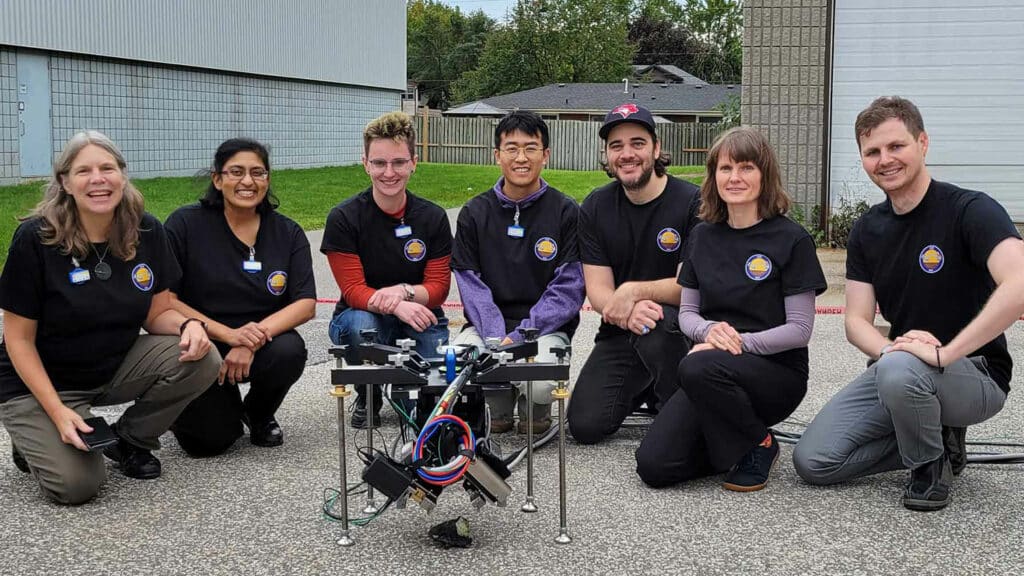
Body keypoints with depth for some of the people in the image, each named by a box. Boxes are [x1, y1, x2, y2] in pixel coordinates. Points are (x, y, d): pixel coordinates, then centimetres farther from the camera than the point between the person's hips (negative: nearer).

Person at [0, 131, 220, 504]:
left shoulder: (147, 232, -7)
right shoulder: (35, 239, -19)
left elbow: (157, 313, 2)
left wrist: (188, 325, -23)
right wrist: (58, 412, -23)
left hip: (117, 368, 4)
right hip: (39, 381, -4)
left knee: (201, 360, -20)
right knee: (77, 483, -24)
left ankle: (129, 440, 3)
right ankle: (37, 440, 11)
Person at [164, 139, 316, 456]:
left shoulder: (287, 233, 1)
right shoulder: (185, 224, -7)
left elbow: (306, 305, -7)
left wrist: (251, 341, -23)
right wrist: (229, 334, -23)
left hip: (261, 346, 2)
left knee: (289, 351, -31)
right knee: (210, 439, -21)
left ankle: (259, 414, 3)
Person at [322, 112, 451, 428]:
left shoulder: (433, 217, -4)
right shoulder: (343, 218, -11)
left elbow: (438, 287, -4)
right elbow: (353, 290, -15)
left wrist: (404, 291, -27)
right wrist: (395, 307, -35)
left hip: (418, 316, 2)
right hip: (361, 315, -2)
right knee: (362, 326, -37)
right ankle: (367, 399, -5)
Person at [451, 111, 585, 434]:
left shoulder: (567, 213, -1)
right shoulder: (474, 213, 7)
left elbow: (568, 290, -7)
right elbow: (471, 286, 0)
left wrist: (519, 337, -17)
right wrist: (495, 338, -17)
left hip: (546, 327, -2)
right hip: (488, 324, 2)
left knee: (540, 383, -33)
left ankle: (534, 409, 8)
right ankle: (499, 404, 8)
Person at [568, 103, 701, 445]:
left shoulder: (692, 202, -13)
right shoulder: (595, 208, 1)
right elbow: (597, 291, -5)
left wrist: (634, 291, -29)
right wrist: (630, 312, -28)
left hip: (681, 328, -4)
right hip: (620, 335, 4)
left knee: (656, 323, -39)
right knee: (584, 426, -12)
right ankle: (644, 390, 21)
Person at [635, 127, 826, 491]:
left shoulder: (791, 239, -6)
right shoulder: (702, 236, 9)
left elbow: (800, 330, -8)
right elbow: (686, 312, 11)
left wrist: (741, 342, -20)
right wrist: (709, 330, -12)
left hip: (778, 371, -4)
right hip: (712, 374, 4)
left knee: (699, 368, -38)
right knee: (653, 465, -17)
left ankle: (758, 445, -9)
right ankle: (730, 444, 13)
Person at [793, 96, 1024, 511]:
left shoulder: (970, 210, -16)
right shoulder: (867, 231, 5)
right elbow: (857, 321, 2)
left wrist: (943, 353, -35)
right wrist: (890, 348, -22)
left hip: (976, 376, -6)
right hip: (894, 369, 6)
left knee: (899, 370, -40)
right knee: (812, 461, -9)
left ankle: (931, 463, -8)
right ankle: (936, 439, 10)